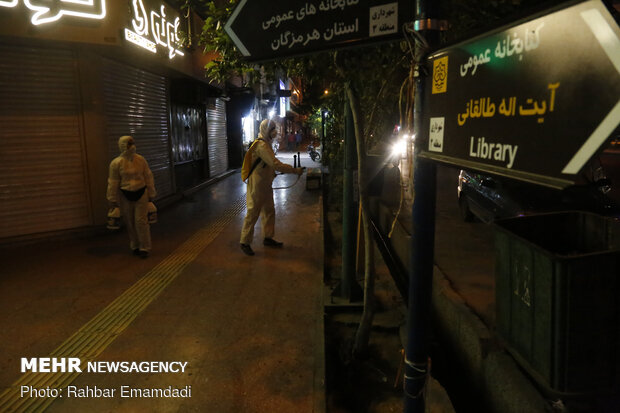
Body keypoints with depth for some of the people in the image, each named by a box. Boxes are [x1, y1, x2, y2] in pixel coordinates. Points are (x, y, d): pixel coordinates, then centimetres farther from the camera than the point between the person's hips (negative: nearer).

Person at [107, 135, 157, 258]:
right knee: (130, 223, 8)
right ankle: (135, 247, 25)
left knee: (141, 221, -3)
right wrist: (113, 200, 2)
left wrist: (151, 194, 10)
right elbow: (113, 183, 0)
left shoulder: (141, 160, 0)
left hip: (141, 194, 0)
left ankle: (144, 248, 9)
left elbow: (148, 177, 8)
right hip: (125, 196, 0)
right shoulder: (116, 163, -5)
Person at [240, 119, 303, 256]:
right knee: (253, 214, -2)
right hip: (257, 187, -10)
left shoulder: (265, 144, 13)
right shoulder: (262, 146, -22)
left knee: (269, 212, 17)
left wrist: (272, 173, 8)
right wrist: (295, 170, -26)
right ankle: (245, 242, 9)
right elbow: (276, 164, -30)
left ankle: (268, 238, 30)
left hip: (265, 186, 10)